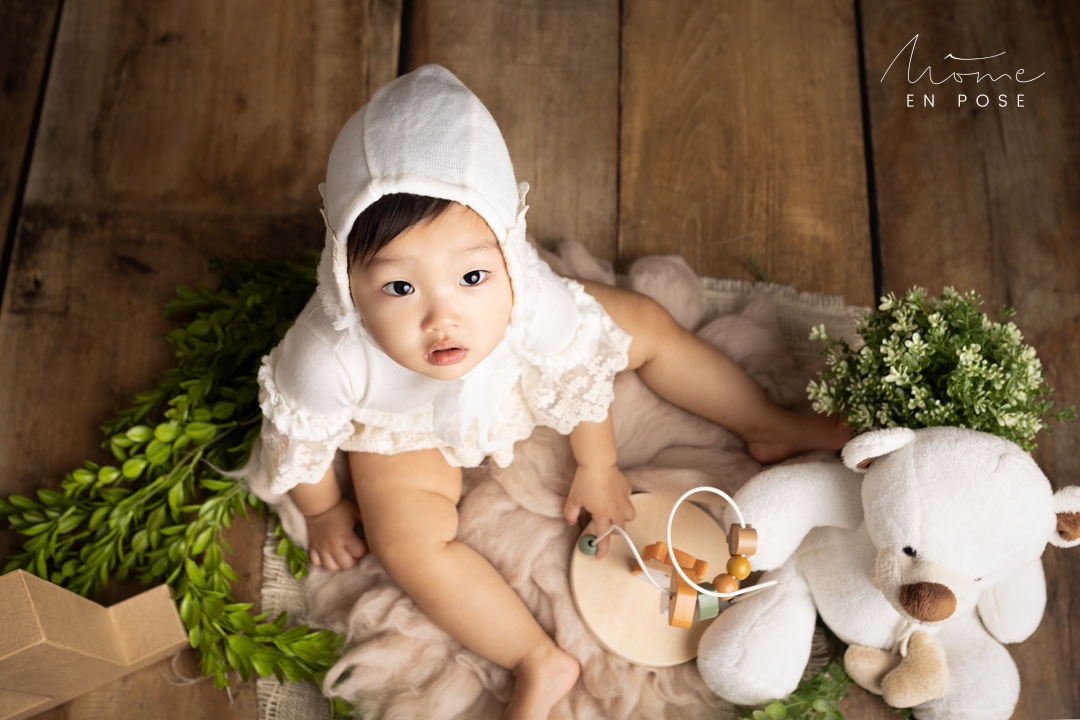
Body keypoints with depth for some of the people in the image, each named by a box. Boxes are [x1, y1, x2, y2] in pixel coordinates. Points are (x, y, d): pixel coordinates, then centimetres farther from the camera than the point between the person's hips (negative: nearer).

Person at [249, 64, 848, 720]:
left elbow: (579, 370, -19)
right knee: (405, 539, -22)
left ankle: (768, 427, 21)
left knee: (646, 326, -2)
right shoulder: (326, 357, -44)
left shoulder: (533, 301, -41)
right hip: (406, 425, -1)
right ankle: (540, 664, -6)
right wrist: (324, 511, -1)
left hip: (515, 378, 1)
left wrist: (598, 468, -2)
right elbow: (296, 434, -21)